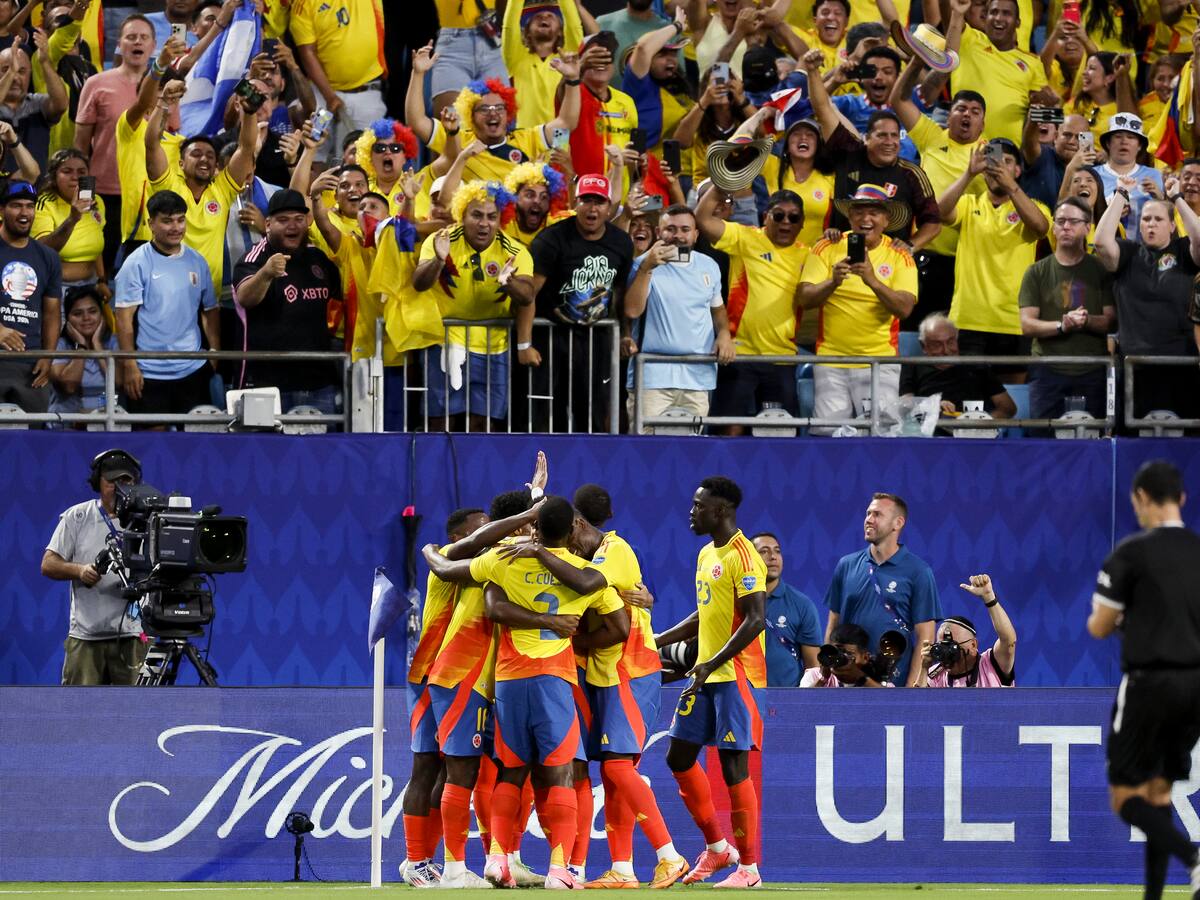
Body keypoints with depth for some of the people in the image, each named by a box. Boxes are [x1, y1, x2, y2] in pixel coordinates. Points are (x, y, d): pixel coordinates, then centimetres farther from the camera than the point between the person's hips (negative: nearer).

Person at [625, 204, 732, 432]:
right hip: (653, 375, -4)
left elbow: (718, 308, 27)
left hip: (698, 377, 4)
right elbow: (632, 310, -12)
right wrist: (647, 268, -19)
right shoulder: (644, 264, -1)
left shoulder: (709, 267, 14)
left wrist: (724, 333, 6)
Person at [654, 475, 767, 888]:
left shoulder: (743, 557, -14)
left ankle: (748, 867, -1)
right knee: (679, 757, 10)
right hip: (705, 675, 10)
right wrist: (658, 641, 21)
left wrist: (713, 665, -25)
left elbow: (755, 620, -21)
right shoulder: (707, 555, 15)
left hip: (736, 676, -10)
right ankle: (717, 847, 22)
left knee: (733, 766, -7)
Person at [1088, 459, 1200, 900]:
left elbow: (1100, 627, -5)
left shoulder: (1131, 553, -10)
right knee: (1158, 792, 17)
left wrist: (1105, 618, 18)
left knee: (1125, 798, 1)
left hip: (1149, 682, -5)